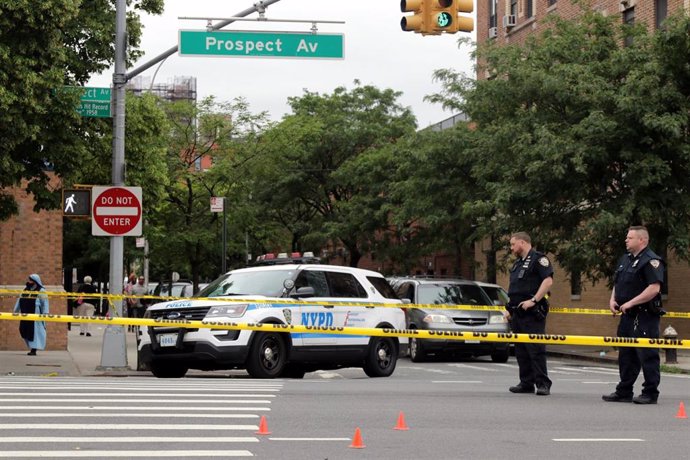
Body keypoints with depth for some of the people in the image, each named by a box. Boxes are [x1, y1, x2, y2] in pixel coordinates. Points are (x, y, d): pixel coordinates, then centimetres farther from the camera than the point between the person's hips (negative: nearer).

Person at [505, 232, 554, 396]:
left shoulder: (538, 259, -5)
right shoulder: (517, 264, 23)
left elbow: (548, 280, -17)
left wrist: (533, 300, -21)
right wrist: (509, 309, 20)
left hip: (532, 313, -9)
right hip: (518, 313, 9)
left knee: (536, 348, -10)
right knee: (521, 350, 9)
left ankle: (543, 384, -8)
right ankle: (526, 383, 14)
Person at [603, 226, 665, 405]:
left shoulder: (651, 261, -12)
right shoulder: (625, 260, 17)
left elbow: (654, 288, -22)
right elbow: (617, 284, 26)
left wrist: (630, 303, -21)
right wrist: (613, 300, 6)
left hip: (645, 317, -9)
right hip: (627, 316, 9)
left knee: (647, 355, -5)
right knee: (626, 355, 13)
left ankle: (650, 393, 1)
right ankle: (624, 392, 20)